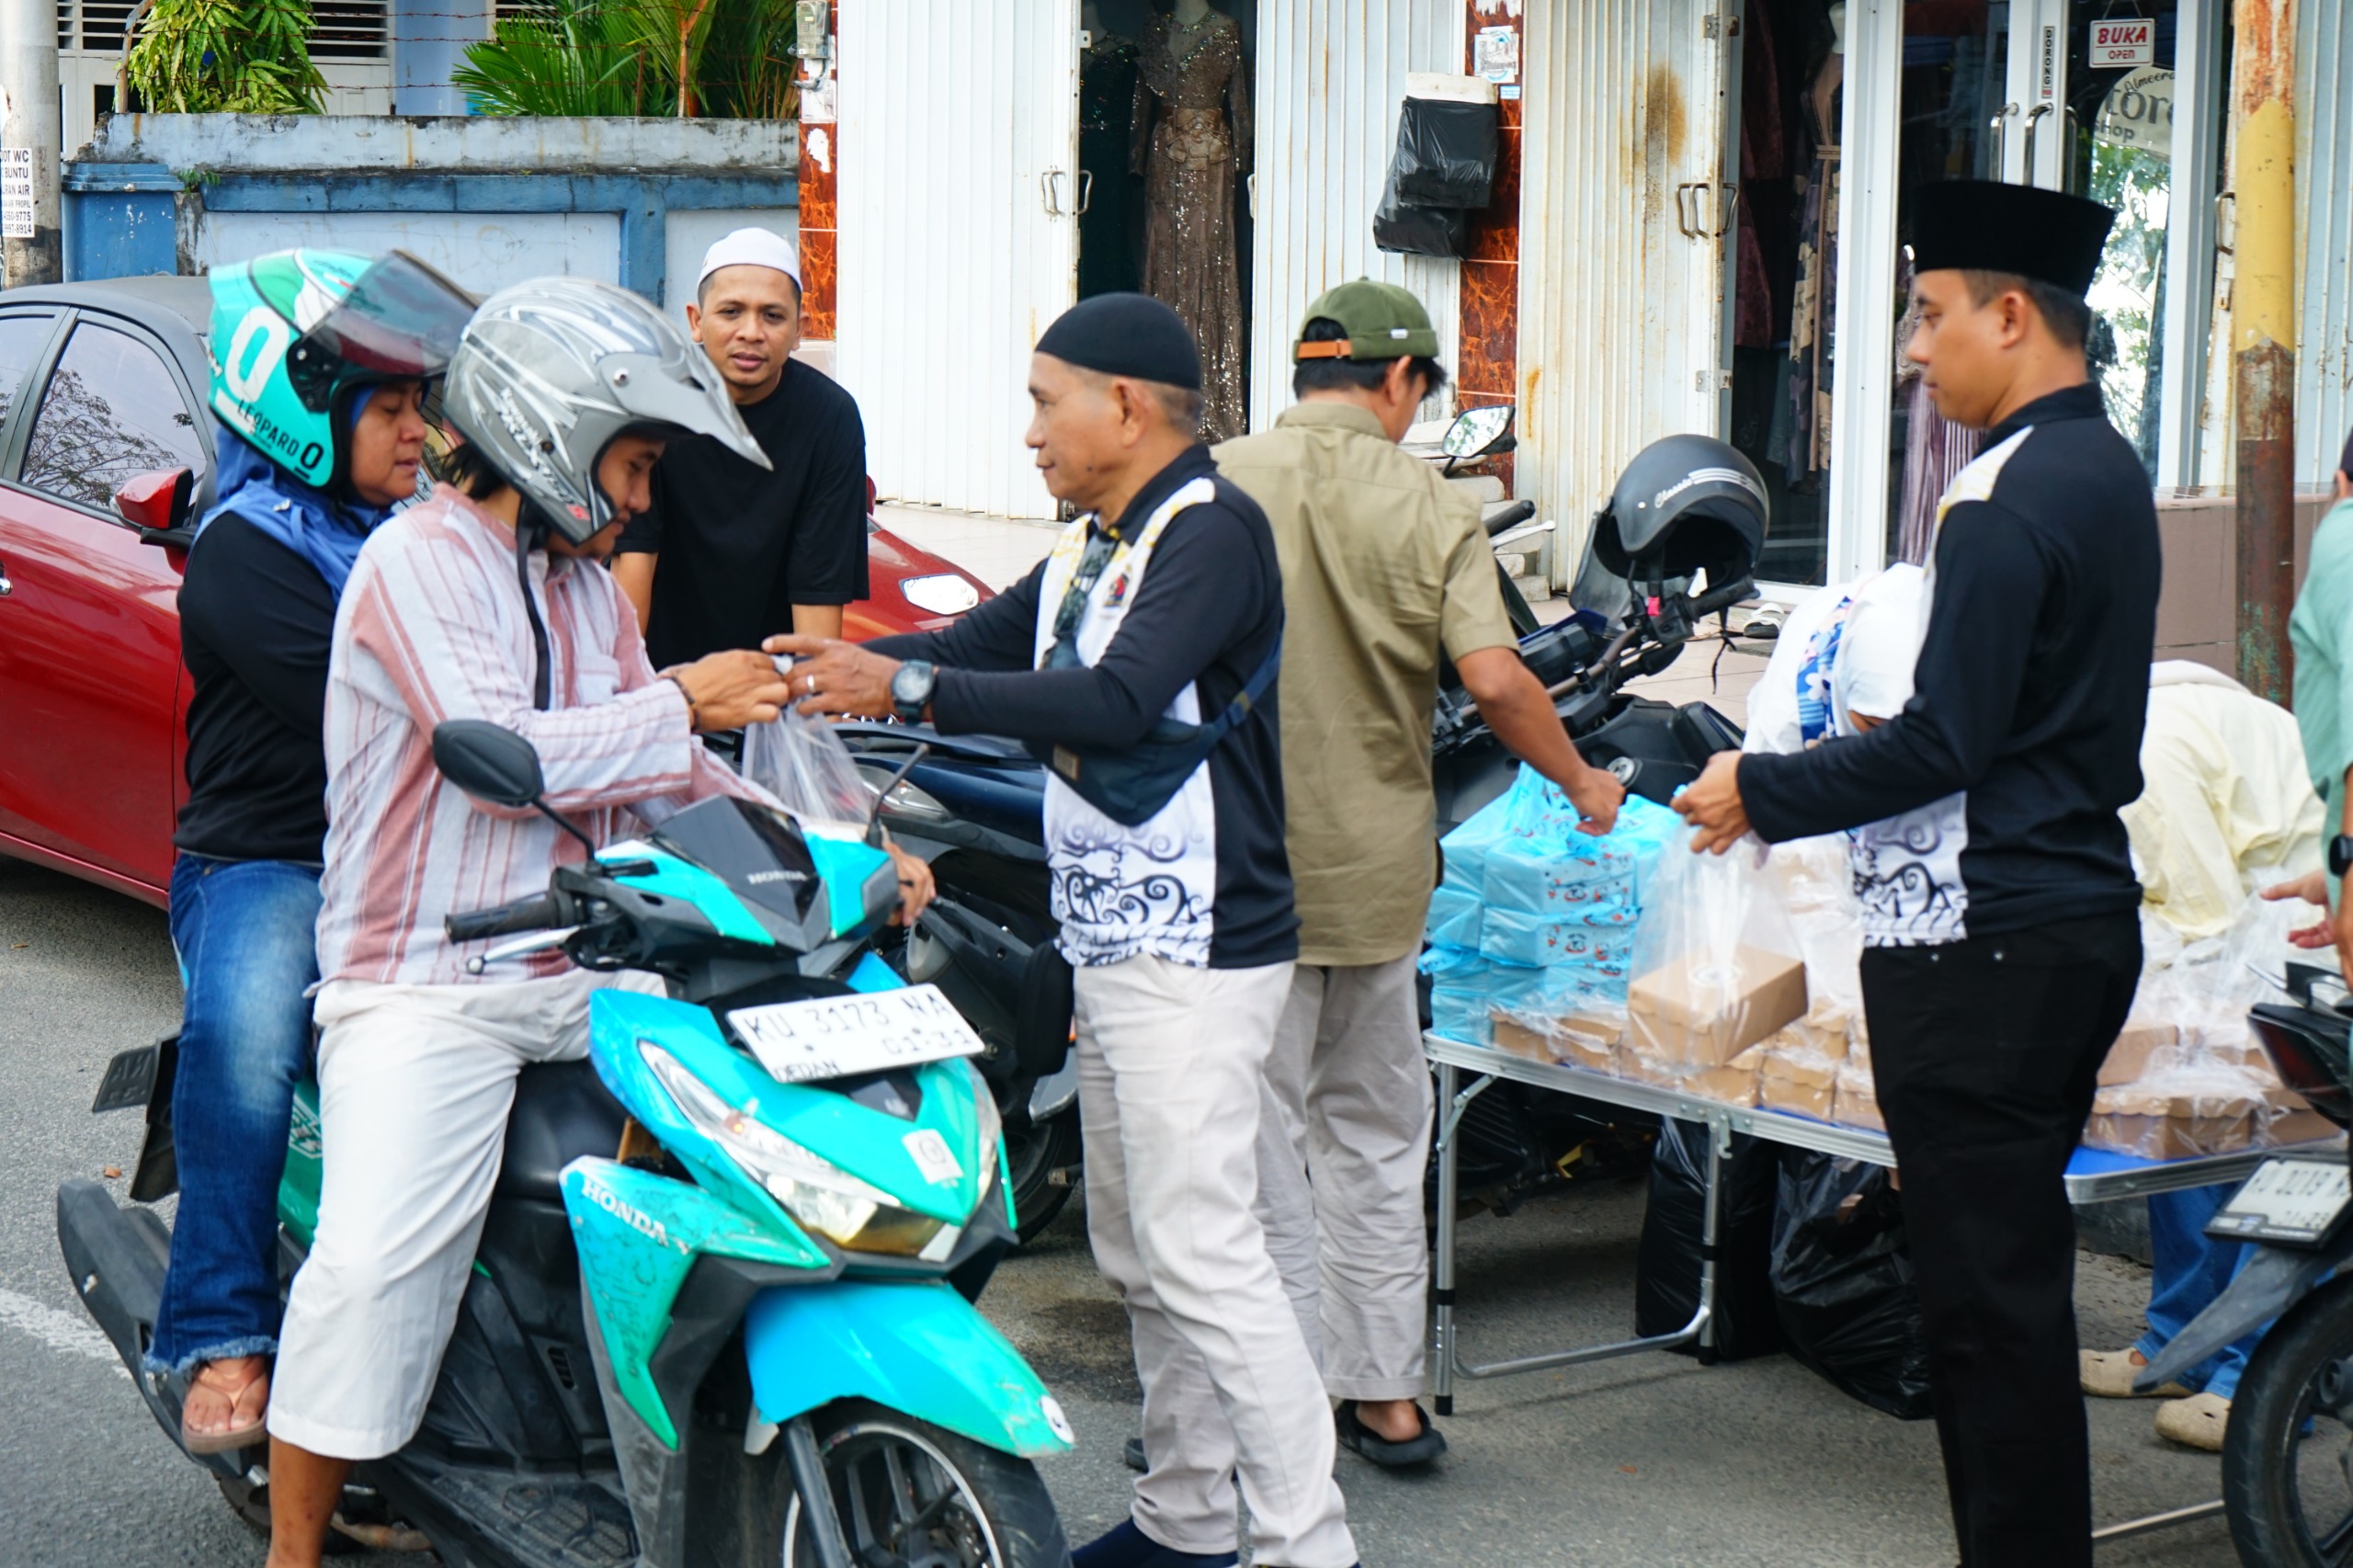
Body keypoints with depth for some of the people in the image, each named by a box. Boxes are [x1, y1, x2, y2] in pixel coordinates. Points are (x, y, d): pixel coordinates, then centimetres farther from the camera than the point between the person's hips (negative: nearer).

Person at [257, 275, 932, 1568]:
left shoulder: (587, 586, 18)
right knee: (371, 1265, -21)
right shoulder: (415, 564, -8)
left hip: (579, 966, 7)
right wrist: (683, 702, -11)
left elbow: (660, 778, 18)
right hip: (421, 984, -7)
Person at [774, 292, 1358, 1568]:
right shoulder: (1093, 549, 15)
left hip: (1195, 957, -10)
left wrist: (907, 686, -27)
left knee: (1204, 1256, -12)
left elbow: (1116, 705, -27)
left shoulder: (1212, 528, -15)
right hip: (1111, 947, 10)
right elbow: (981, 646, 18)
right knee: (1137, 1255, 15)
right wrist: (836, 664, 3)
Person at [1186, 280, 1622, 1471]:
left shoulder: (1217, 486, -6)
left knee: (1254, 1138, 3)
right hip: (1375, 870, 2)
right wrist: (1582, 782, 5)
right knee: (1375, 1129, 17)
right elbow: (1493, 680, -11)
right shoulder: (1430, 510, -3)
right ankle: (1385, 1393, 24)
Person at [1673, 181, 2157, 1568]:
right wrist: (1905, 740, 19)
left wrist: (1763, 794, -9)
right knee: (2020, 1272, 17)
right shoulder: (2107, 470, 13)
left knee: (1986, 1286, -4)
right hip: (2085, 915, 10)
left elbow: (1943, 743, -20)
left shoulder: (2006, 499, -17)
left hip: (1985, 942, -10)